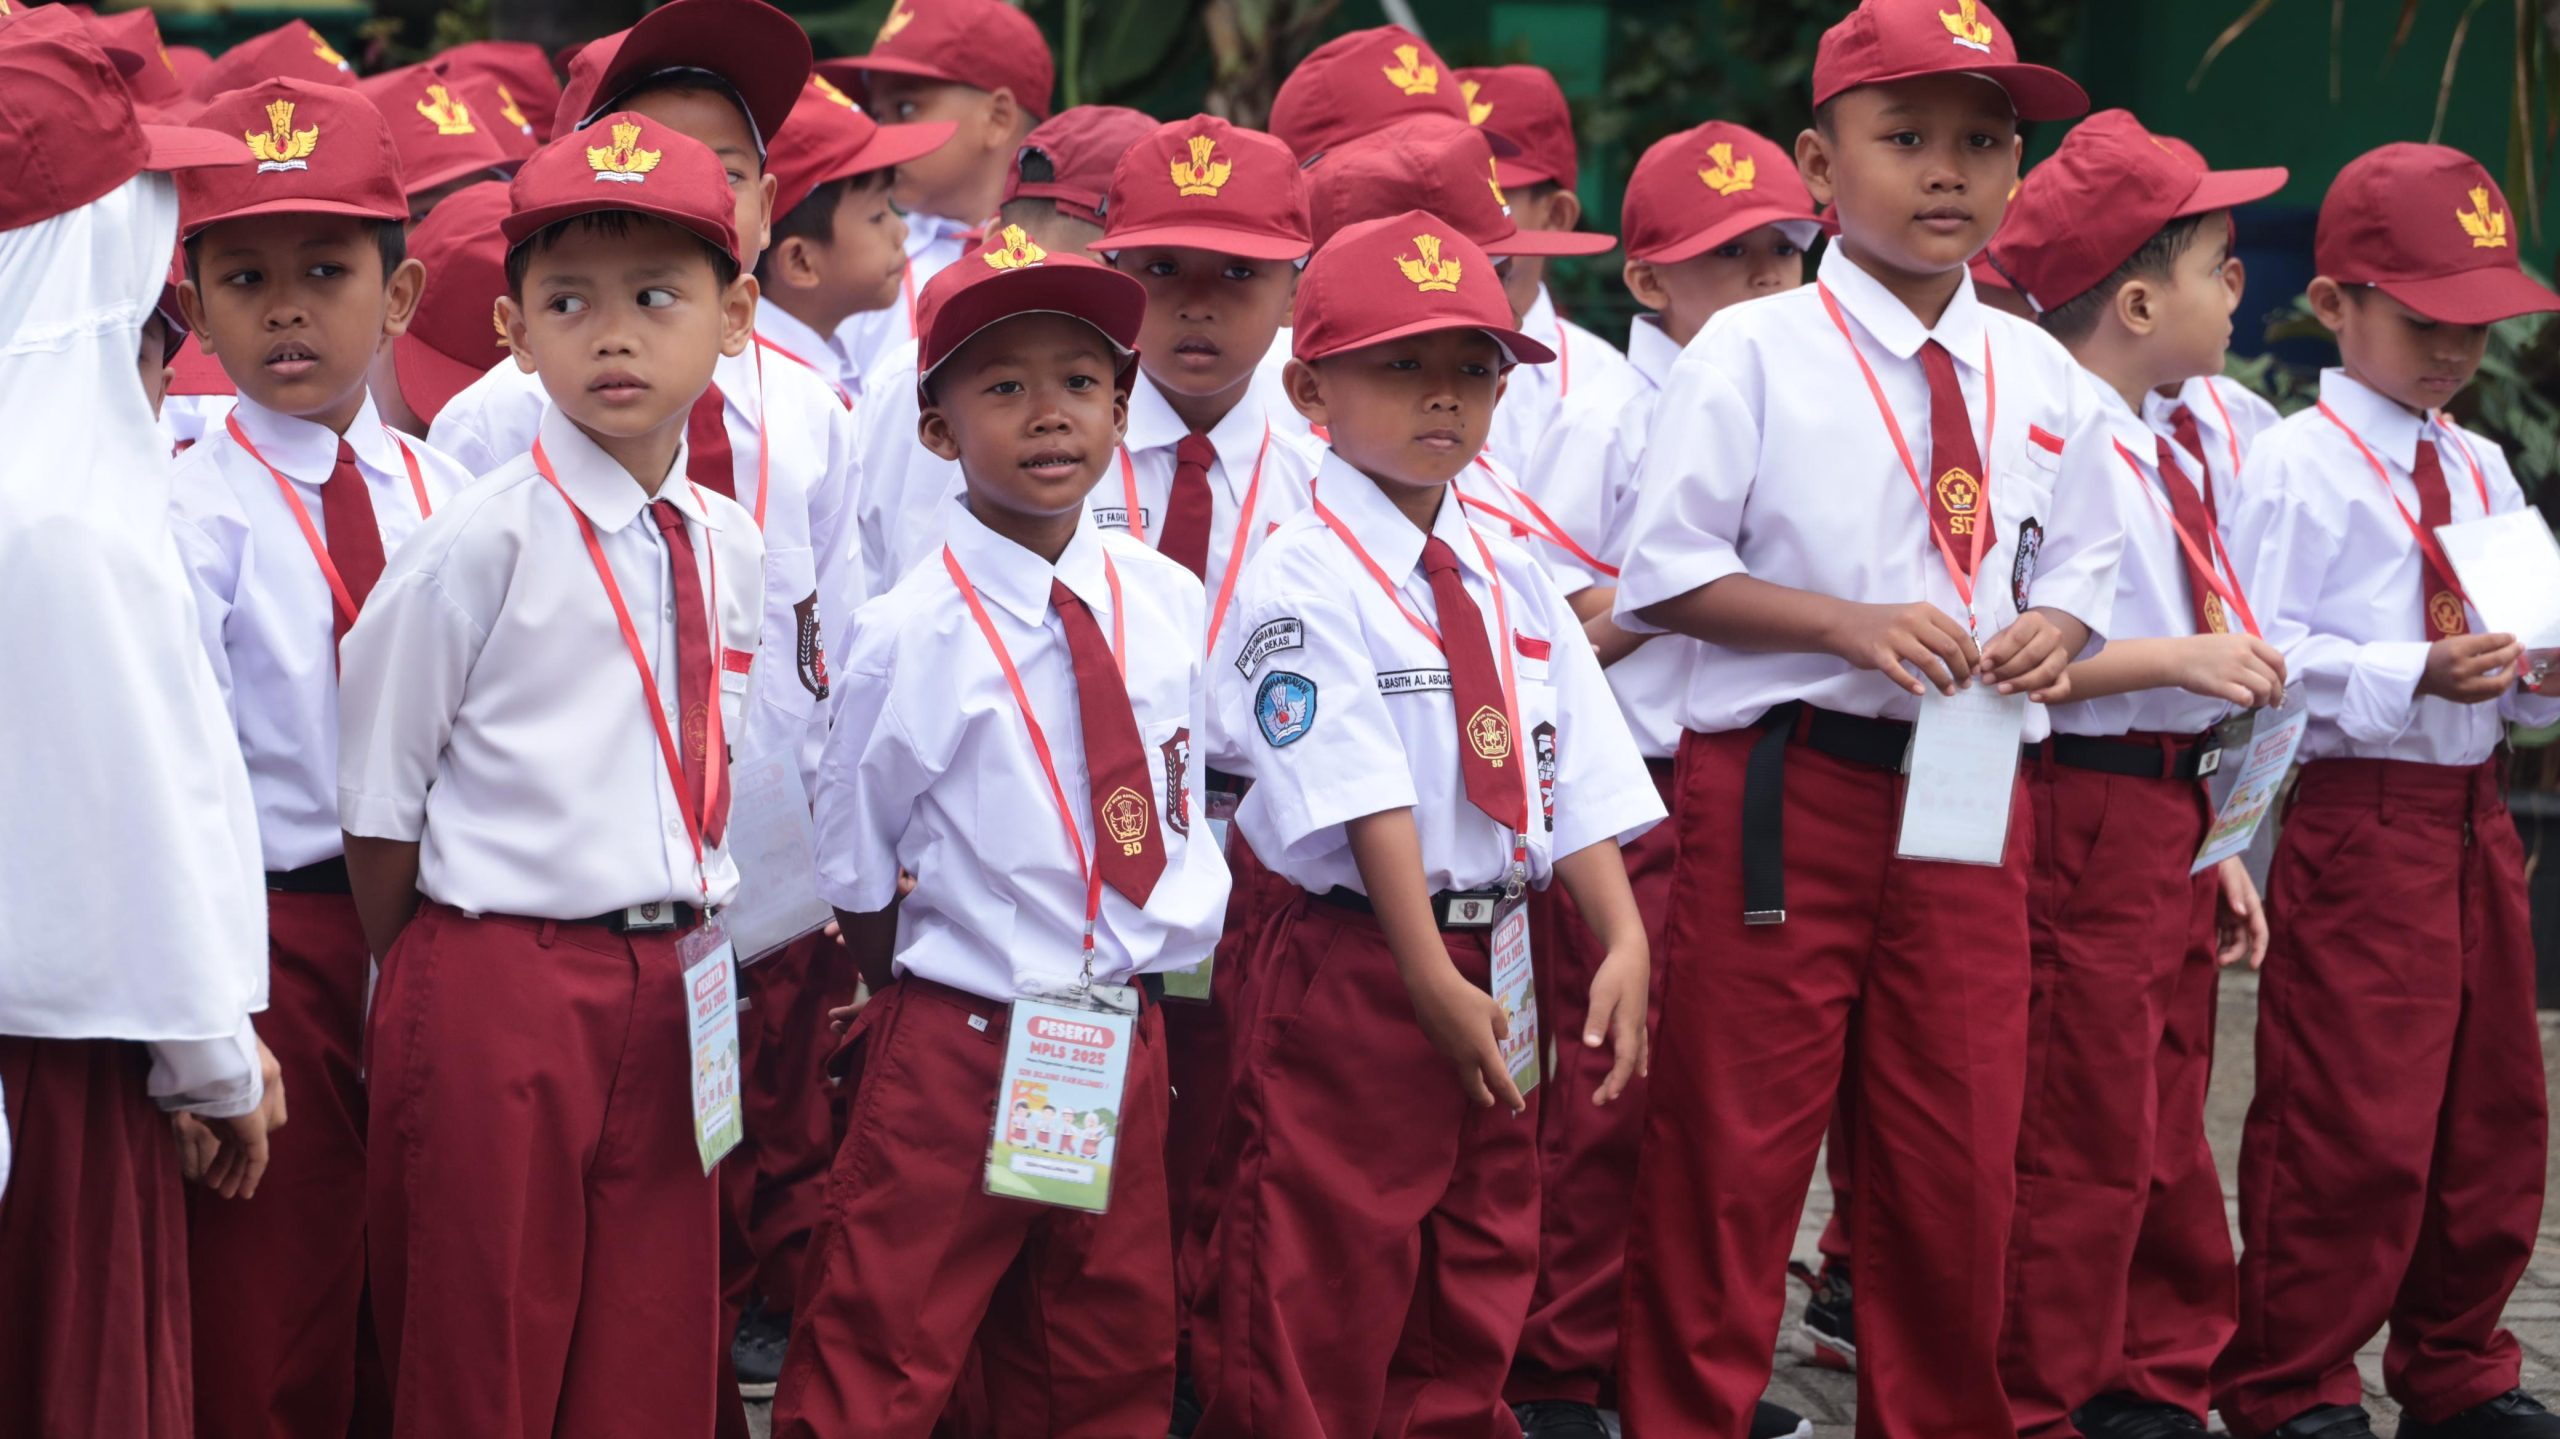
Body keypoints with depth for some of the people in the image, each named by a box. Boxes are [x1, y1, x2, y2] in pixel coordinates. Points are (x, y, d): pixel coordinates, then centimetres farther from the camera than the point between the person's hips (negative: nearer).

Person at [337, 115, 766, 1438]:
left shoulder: (731, 550, 7)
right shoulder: (476, 546, -9)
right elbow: (377, 800, -5)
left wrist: (691, 956, 11)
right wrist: (428, 999, -1)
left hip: (670, 989, 5)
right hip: (498, 984, -5)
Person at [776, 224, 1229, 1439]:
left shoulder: (1167, 603, 1)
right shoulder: (910, 635, -13)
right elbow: (854, 877, -3)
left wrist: (1173, 940, 7)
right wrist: (928, 1006, 2)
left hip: (1125, 1045, 5)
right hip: (958, 1044, -5)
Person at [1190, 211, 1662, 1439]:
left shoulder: (1511, 580, 11)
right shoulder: (1306, 581, -11)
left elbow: (1575, 775, 7)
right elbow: (1364, 800, -18)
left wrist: (1622, 939, -5)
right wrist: (1433, 981, -23)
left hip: (1495, 964, 7)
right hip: (1355, 962, -7)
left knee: (1480, 1285, 15)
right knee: (1320, 1297, -1)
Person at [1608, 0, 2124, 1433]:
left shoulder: (2041, 378, 10)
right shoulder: (1752, 353, -5)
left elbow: (2078, 563, 17)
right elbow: (1665, 573, -7)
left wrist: (2053, 629, -6)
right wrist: (1854, 627, -17)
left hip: (1974, 795, 4)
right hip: (1784, 787, -4)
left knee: (1960, 1155, 10)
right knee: (1735, 1147, 1)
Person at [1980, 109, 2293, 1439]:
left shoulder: (2167, 454, 14)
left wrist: (2219, 851, 18)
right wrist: (2173, 659, -23)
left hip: (2169, 824, 10)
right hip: (2080, 815, -10)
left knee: (2162, 1139, 17)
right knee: (2075, 1143, -4)